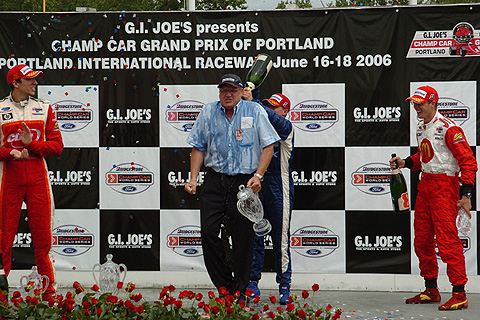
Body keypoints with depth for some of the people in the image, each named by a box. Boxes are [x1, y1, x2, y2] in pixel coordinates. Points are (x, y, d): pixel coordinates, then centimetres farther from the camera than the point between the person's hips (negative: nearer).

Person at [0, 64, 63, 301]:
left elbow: (57, 145, 5)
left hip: (38, 178, 2)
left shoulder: (44, 108, 11)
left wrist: (31, 143, -10)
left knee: (42, 237, 2)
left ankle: (48, 291, 9)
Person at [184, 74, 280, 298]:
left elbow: (268, 146, 1)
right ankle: (223, 285, 9)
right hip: (215, 180, 3)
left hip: (245, 182, -2)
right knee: (208, 231, -6)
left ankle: (240, 291, 12)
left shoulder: (255, 112, 2)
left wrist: (258, 175, -10)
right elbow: (198, 147, 14)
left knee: (243, 237, 0)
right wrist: (193, 178, 4)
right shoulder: (208, 112, 10)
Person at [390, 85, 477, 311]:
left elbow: (468, 161, -15)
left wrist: (465, 195, -20)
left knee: (447, 239, -13)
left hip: (445, 185, -9)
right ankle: (431, 291, 23)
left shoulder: (448, 128, -13)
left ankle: (459, 294, -9)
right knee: (422, 239, 12)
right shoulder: (421, 128, 14)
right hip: (425, 184, 9)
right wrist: (405, 163, 13)